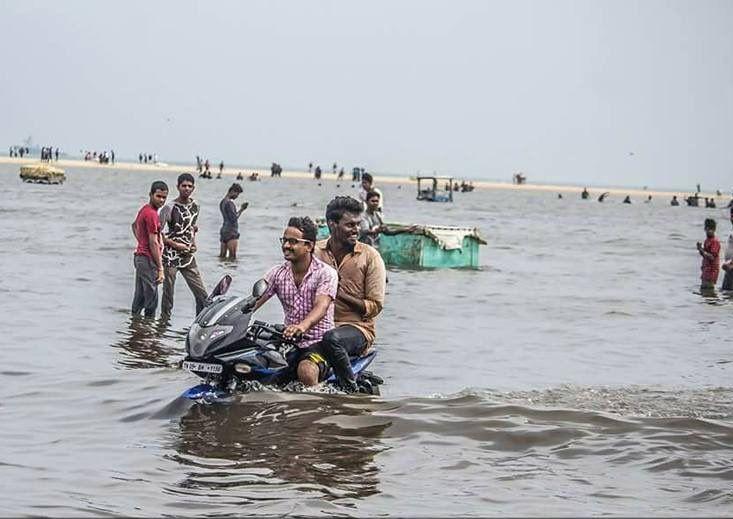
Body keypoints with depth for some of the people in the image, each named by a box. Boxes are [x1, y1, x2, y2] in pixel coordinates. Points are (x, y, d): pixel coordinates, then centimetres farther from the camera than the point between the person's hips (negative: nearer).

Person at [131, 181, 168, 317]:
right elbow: (153, 243, -19)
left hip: (139, 256, 10)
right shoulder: (152, 214, -18)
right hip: (148, 260, -10)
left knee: (139, 298, 15)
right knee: (151, 300, -8)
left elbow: (134, 225, 33)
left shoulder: (144, 209, 12)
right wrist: (160, 268, -17)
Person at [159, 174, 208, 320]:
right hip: (171, 256, -5)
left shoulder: (195, 206, 9)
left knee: (202, 295, -1)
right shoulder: (169, 208, -9)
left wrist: (193, 243, 8)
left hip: (188, 256, 5)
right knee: (168, 293, 1)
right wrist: (175, 244, -13)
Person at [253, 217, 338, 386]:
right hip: (290, 341, 5)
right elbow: (254, 301, 2)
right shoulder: (278, 273, 9)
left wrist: (303, 326, -45)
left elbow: (321, 307, -25)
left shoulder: (326, 273, -8)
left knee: (306, 371, -37)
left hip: (319, 342, -5)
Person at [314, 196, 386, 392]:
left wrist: (341, 295, -13)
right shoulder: (314, 252, 10)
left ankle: (352, 390, -21)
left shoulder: (369, 256, 3)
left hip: (357, 327, -2)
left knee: (332, 339, -38)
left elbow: (375, 306, -1)